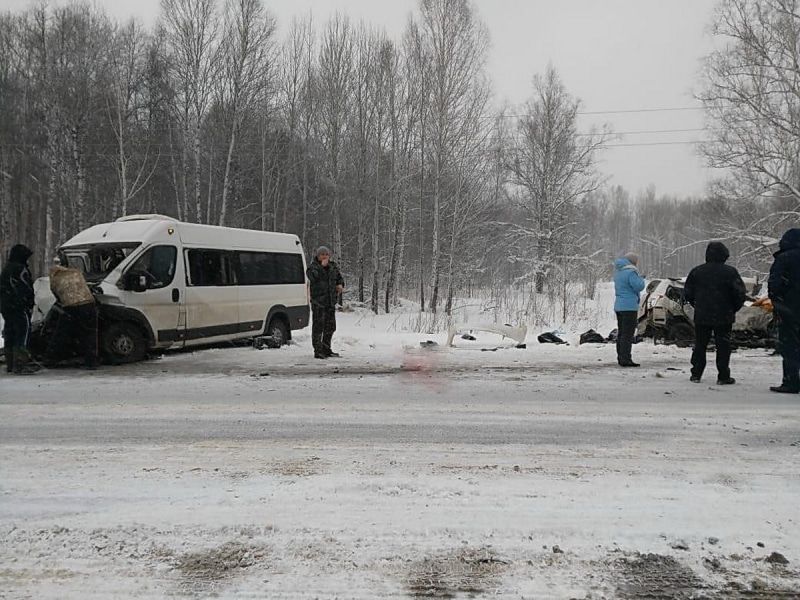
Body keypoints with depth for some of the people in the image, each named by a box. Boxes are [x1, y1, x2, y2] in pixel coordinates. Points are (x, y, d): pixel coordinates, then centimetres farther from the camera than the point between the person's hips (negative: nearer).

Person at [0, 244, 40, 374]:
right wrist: (30, 305, -13)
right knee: (23, 334, -10)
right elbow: (26, 289, -17)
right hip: (19, 308, -10)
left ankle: (10, 364, 16)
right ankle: (21, 364, -15)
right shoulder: (20, 269, -12)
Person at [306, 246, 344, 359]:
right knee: (318, 326, -8)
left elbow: (339, 277, 24)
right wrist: (322, 266, -21)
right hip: (318, 300, -6)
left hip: (331, 301, 7)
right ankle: (317, 351, -4)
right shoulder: (313, 266, -4)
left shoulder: (333, 266, 13)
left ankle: (326, 349, 25)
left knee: (330, 326, 13)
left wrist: (340, 284, 3)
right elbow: (312, 276, -24)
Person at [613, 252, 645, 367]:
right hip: (629, 307, -9)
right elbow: (639, 286, -17)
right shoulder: (630, 272, -14)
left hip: (618, 306, 9)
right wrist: (641, 279, 4)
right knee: (628, 334, -8)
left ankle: (621, 358, 18)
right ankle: (625, 359, -9)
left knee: (621, 333, 13)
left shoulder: (618, 272, 15)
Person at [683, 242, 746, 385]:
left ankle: (696, 375, 13)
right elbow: (740, 294, -9)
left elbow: (687, 293, 6)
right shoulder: (730, 272, -8)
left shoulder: (696, 271, 1)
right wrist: (733, 309, 6)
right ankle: (723, 377, 4)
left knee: (700, 346, 11)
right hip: (724, 317, -3)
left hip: (701, 317, 3)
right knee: (723, 346, 4)